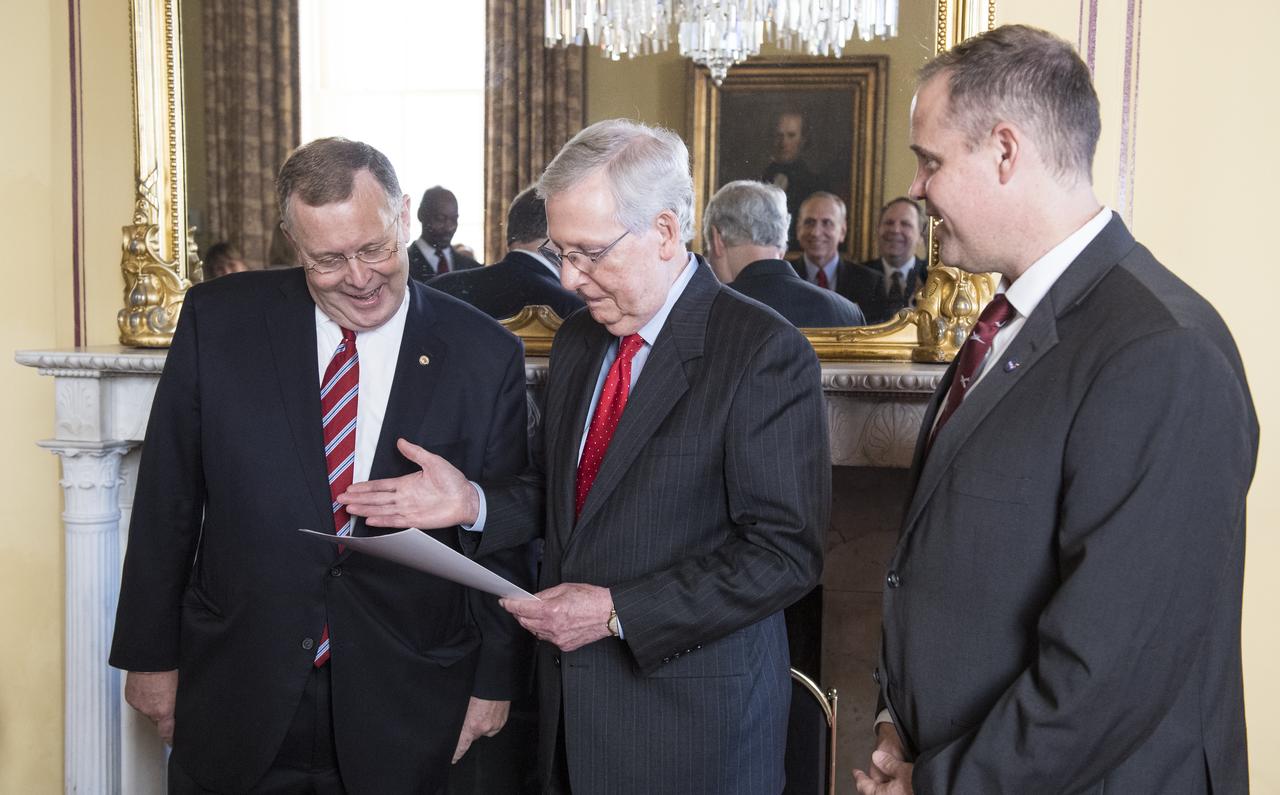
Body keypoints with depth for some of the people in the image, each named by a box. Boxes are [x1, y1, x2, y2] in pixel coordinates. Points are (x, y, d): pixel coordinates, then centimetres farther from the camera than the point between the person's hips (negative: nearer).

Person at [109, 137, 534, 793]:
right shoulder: (218, 321, -5)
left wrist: (495, 682, 3)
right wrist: (150, 655, 3)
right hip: (236, 702, 1)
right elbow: (167, 502, 1)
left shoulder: (485, 354, -7)